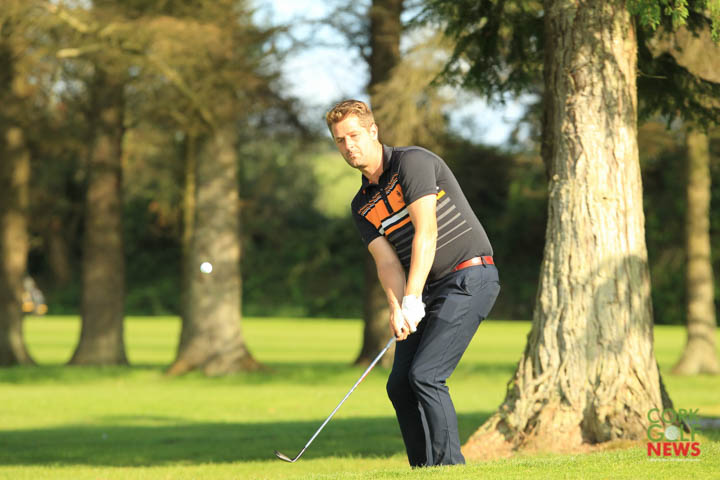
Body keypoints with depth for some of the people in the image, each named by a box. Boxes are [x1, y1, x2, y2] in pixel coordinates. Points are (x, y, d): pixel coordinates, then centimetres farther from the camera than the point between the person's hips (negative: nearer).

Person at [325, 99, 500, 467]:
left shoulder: (412, 162, -11)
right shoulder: (362, 206, 12)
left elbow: (426, 232, -19)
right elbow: (387, 261, 1)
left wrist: (412, 299, -23)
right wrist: (397, 308, -19)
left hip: (469, 277, -8)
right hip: (431, 289, 8)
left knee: (425, 375, -18)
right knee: (400, 385, 3)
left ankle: (451, 467, -12)